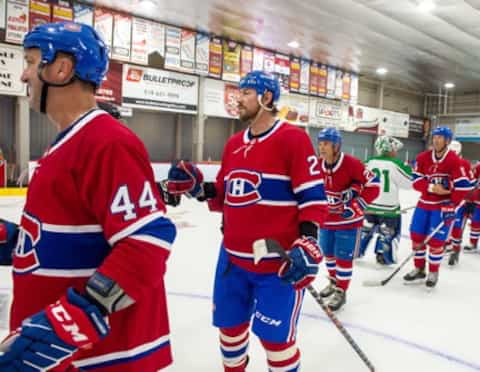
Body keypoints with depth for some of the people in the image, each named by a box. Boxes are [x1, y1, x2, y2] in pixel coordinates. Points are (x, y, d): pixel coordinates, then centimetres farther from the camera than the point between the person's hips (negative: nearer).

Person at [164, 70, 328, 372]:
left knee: (275, 335, 3)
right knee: (229, 324, 19)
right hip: (234, 257, 7)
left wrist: (307, 243, -21)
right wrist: (197, 187, 0)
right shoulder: (233, 144, 11)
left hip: (278, 260, -7)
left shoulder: (293, 138, -10)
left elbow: (313, 196, -13)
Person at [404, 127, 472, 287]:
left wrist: (452, 207, -18)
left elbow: (463, 186, -16)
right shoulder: (423, 157, -1)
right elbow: (416, 181, -4)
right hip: (424, 203, 5)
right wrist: (431, 187, -21)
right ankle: (419, 269, 25)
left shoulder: (454, 160, -14)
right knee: (416, 236, 8)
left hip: (443, 205, -5)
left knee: (436, 241, -3)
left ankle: (433, 273, 17)